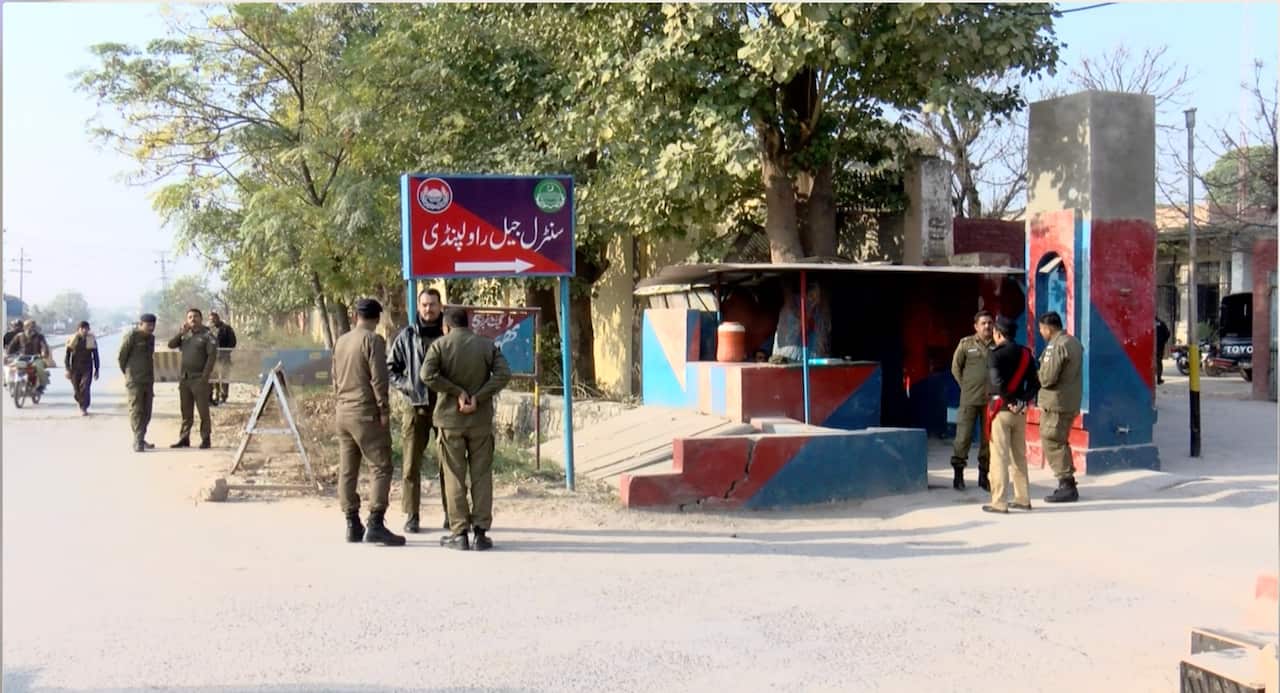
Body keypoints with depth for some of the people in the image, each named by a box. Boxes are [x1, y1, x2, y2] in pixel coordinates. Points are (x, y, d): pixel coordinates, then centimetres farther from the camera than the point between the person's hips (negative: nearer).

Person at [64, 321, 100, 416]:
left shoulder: (92, 339, 3)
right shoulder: (72, 339, 1)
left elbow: (95, 355, 9)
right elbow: (67, 355, 3)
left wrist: (96, 370, 8)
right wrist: (68, 369, -4)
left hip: (87, 368, -1)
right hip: (75, 368, 1)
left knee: (85, 388, -13)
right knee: (77, 390, 5)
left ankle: (84, 409, -9)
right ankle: (82, 405, 26)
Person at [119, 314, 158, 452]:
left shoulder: (151, 337, 13)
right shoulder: (131, 336, -9)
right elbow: (122, 356, -6)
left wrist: (151, 377, 16)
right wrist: (128, 373, 6)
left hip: (148, 380, 7)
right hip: (135, 381, -7)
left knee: (146, 411, 8)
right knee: (136, 410, -8)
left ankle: (141, 439, 17)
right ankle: (138, 442, -9)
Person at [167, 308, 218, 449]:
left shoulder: (207, 335, -4)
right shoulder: (185, 335, 14)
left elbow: (212, 356, -11)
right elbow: (171, 345, 5)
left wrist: (205, 376, -17)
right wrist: (182, 332, -6)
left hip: (199, 379, -6)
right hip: (184, 378, 6)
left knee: (203, 411, -2)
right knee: (186, 411, 11)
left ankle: (205, 440, 3)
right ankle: (184, 438, 17)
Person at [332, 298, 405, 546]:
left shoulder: (341, 341, 12)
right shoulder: (373, 340, -9)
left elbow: (335, 378, 16)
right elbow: (378, 378, -15)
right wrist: (384, 409, -10)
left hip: (343, 412, 8)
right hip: (366, 413, -7)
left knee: (347, 470, 9)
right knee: (381, 468, -6)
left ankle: (352, 525, 13)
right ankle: (375, 524, -13)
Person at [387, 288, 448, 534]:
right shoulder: (407, 336, 5)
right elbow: (390, 367, 11)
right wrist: (406, 385, -2)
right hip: (416, 406, 1)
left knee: (448, 463, 6)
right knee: (412, 465, 1)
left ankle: (450, 514, 17)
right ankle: (412, 516, 10)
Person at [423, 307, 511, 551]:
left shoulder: (440, 345, 0)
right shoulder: (487, 345, 5)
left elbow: (428, 375, -15)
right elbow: (504, 374, -9)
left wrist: (457, 392, -11)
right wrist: (478, 398, -12)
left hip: (450, 419, -1)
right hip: (481, 420, 1)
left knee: (455, 478, 5)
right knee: (481, 476, 7)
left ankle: (459, 533, 5)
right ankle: (481, 532, 5)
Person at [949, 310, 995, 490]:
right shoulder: (966, 344, 2)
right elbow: (956, 368, 8)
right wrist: (966, 387, 4)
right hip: (969, 399, -2)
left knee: (988, 438, 7)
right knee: (963, 436, -5)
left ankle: (984, 474, 17)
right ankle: (958, 472, 7)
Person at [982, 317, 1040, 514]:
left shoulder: (996, 354, -10)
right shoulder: (1026, 353, 9)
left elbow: (998, 382, -21)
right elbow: (1035, 383, 4)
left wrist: (1011, 401, -10)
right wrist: (1023, 401, -3)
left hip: (1001, 408, -6)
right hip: (1019, 411, 6)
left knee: (999, 457, -3)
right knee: (1019, 456, 15)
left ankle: (998, 502, -3)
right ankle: (1023, 499, 20)